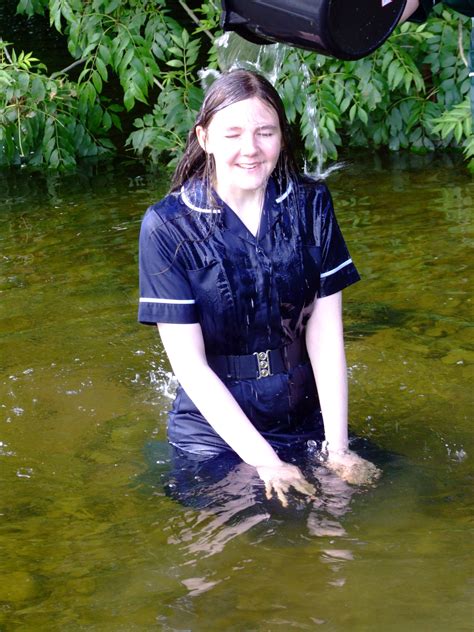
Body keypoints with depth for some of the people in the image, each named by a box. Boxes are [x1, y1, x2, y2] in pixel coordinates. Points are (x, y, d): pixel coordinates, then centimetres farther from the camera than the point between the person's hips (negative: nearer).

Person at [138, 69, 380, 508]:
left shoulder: (311, 205, -1)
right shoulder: (167, 227, -11)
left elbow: (326, 332, -5)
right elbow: (189, 363, -13)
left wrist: (337, 447, -14)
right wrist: (264, 461, -18)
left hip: (307, 422, 3)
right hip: (214, 434, -2)